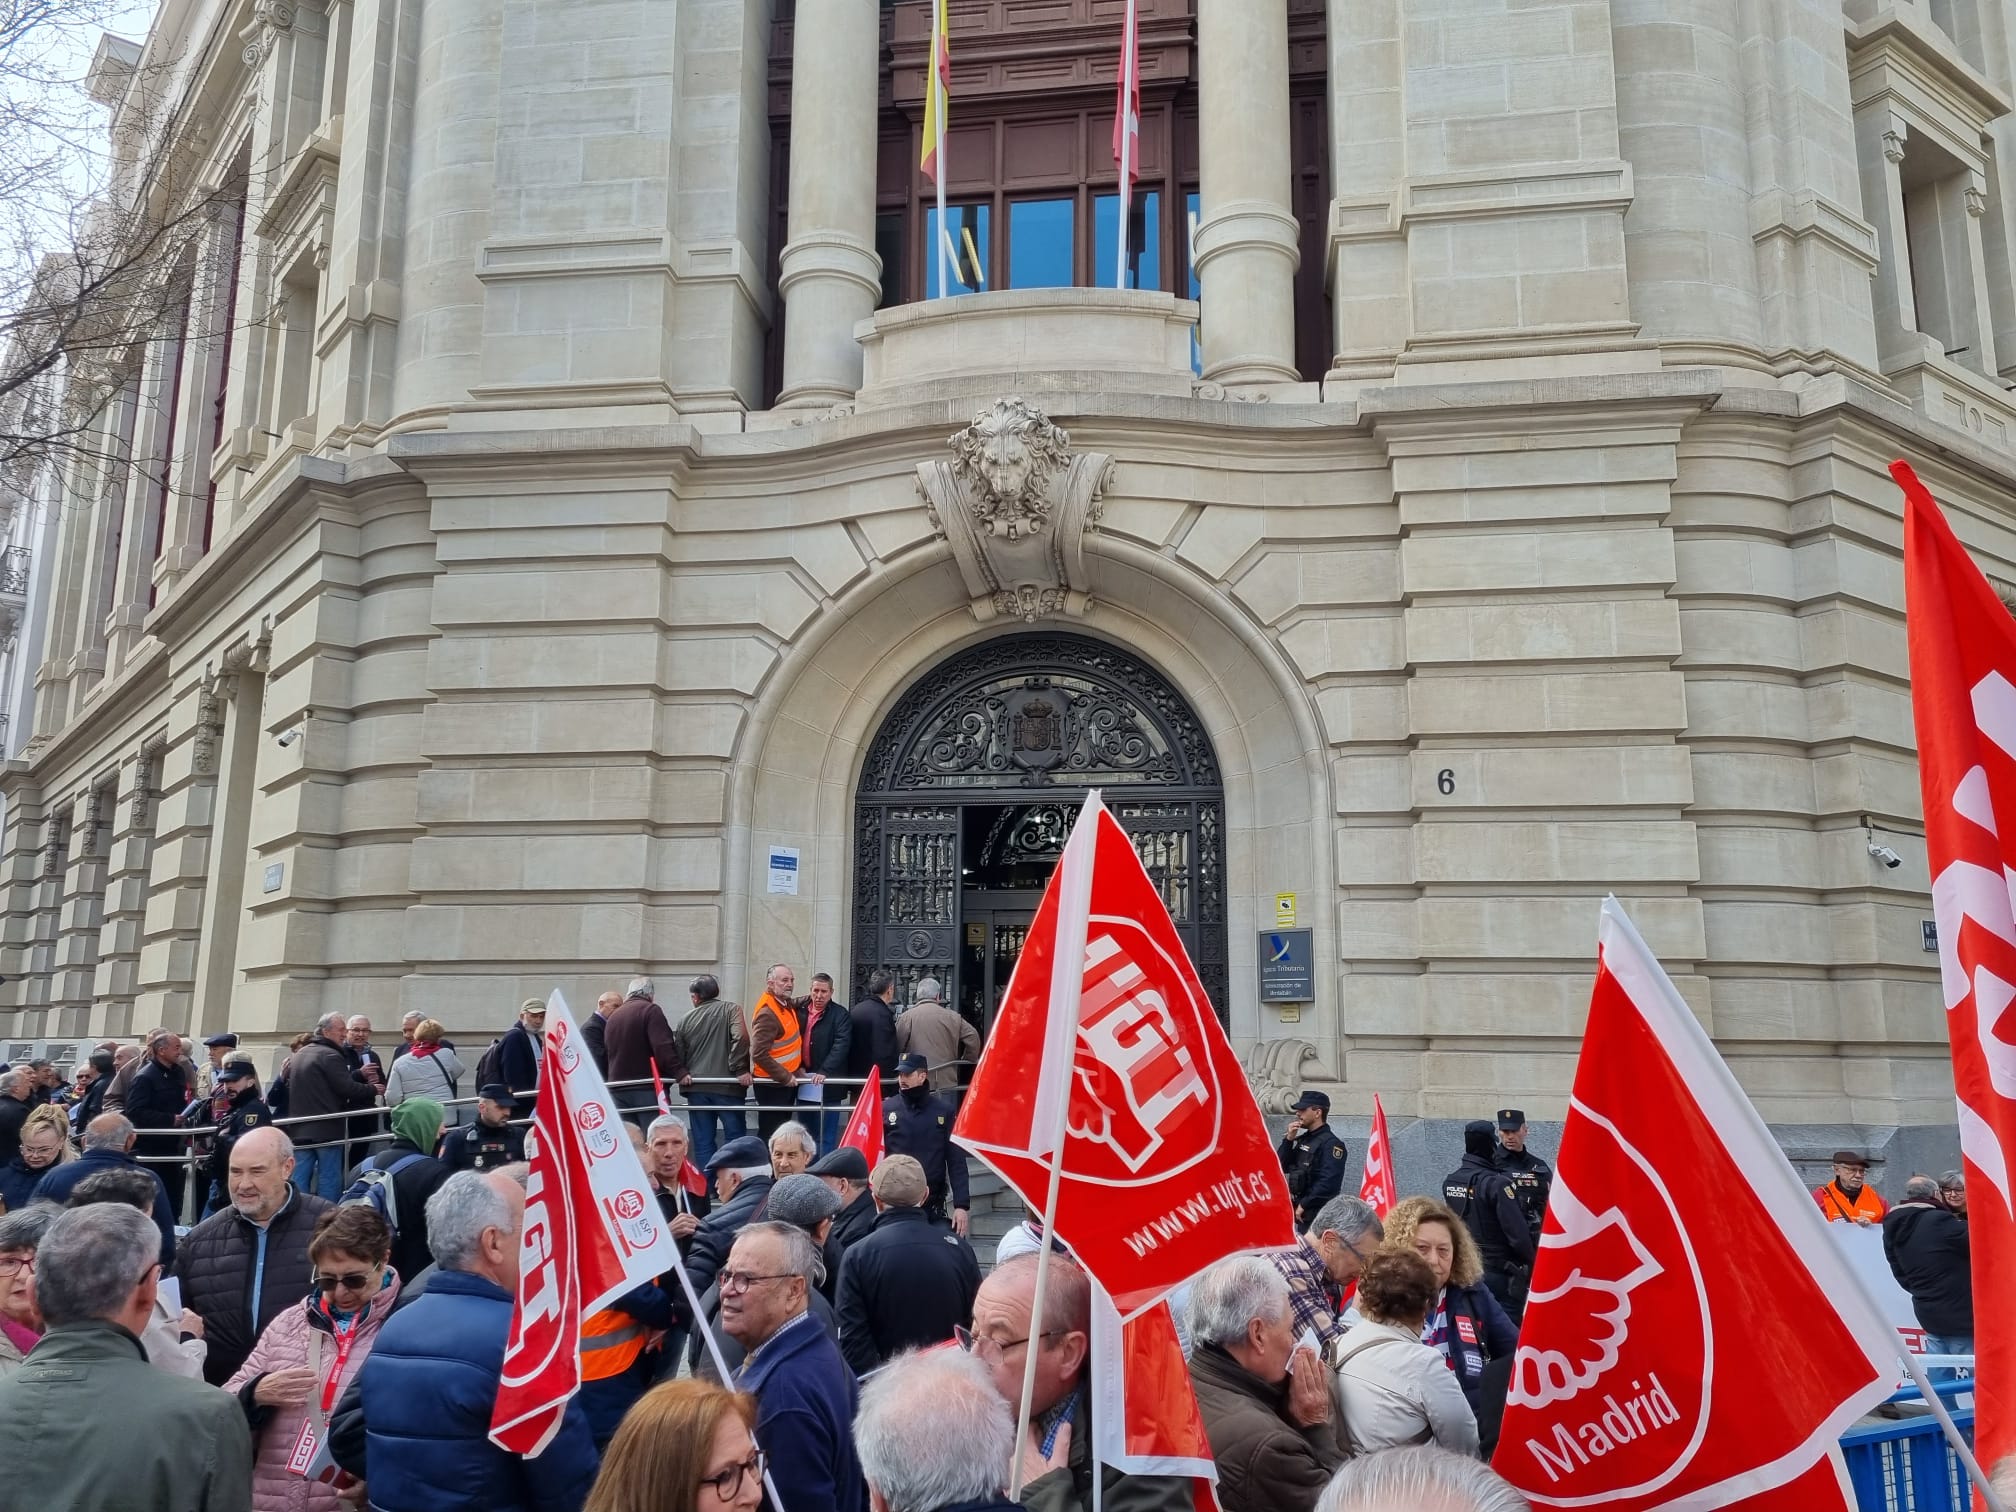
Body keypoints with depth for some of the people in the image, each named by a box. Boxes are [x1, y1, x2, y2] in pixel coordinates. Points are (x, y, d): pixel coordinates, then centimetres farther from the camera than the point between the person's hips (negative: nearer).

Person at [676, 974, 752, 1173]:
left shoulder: (686, 1018, 8)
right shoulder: (731, 1009, -1)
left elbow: (679, 1052, 11)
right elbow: (740, 1037, -16)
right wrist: (740, 1069, -12)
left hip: (696, 1086, 3)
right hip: (726, 1084, -3)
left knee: (703, 1141, 7)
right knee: (735, 1135, 3)